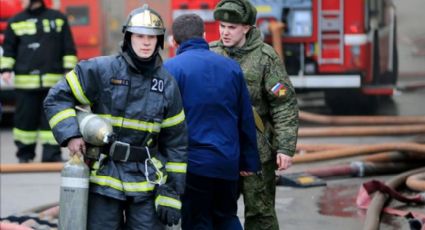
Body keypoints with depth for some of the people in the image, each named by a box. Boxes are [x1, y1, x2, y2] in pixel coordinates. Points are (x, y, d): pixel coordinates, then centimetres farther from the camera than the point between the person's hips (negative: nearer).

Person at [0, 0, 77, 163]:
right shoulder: (16, 22, 10)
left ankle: (51, 153, 1)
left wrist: (69, 69, 3)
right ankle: (24, 153, 15)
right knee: (25, 118, 3)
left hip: (53, 81, -1)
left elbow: (68, 47, 9)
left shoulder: (58, 19, 7)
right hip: (25, 80, 1)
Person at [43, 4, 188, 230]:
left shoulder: (167, 84, 4)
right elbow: (56, 98, 1)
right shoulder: (101, 70, -5)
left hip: (147, 184, 2)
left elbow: (176, 145, 6)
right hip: (104, 179, -2)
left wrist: (171, 195, 2)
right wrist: (70, 135, -15)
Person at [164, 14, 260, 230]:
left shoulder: (171, 68, -9)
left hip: (193, 163, -4)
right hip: (228, 162, 4)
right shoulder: (231, 67, 5)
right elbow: (246, 119, 10)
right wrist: (249, 161, 17)